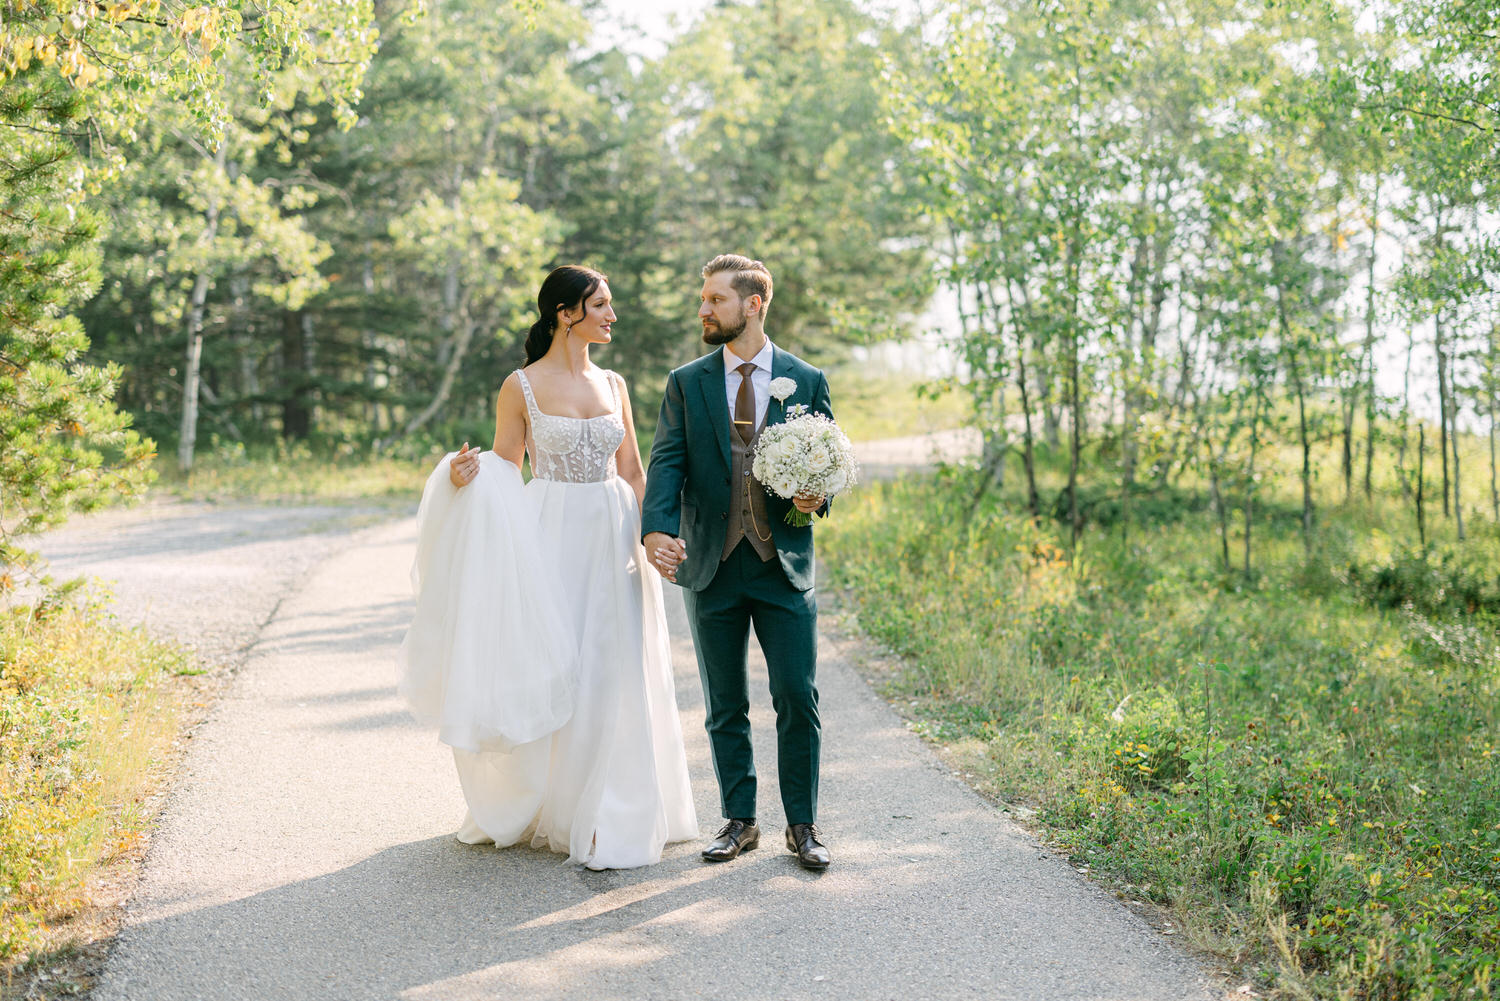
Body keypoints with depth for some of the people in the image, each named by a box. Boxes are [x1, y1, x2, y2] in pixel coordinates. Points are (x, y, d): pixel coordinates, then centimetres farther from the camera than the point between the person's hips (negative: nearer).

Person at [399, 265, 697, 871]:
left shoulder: (613, 385, 10)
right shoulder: (521, 387, -2)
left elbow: (632, 471, 13)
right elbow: (503, 474, 3)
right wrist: (467, 477, -18)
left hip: (611, 542, 4)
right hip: (549, 541, -4)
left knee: (613, 677, 2)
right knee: (552, 672, -1)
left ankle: (605, 819, 12)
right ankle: (542, 809, 16)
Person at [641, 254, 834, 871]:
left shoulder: (805, 381, 4)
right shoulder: (687, 383, 5)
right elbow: (666, 463, -5)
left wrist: (818, 497, -12)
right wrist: (657, 530, -22)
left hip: (784, 565, -1)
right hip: (712, 566, 1)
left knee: (798, 699, -2)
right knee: (725, 708, 9)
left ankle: (803, 825, 12)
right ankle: (739, 821, 22)